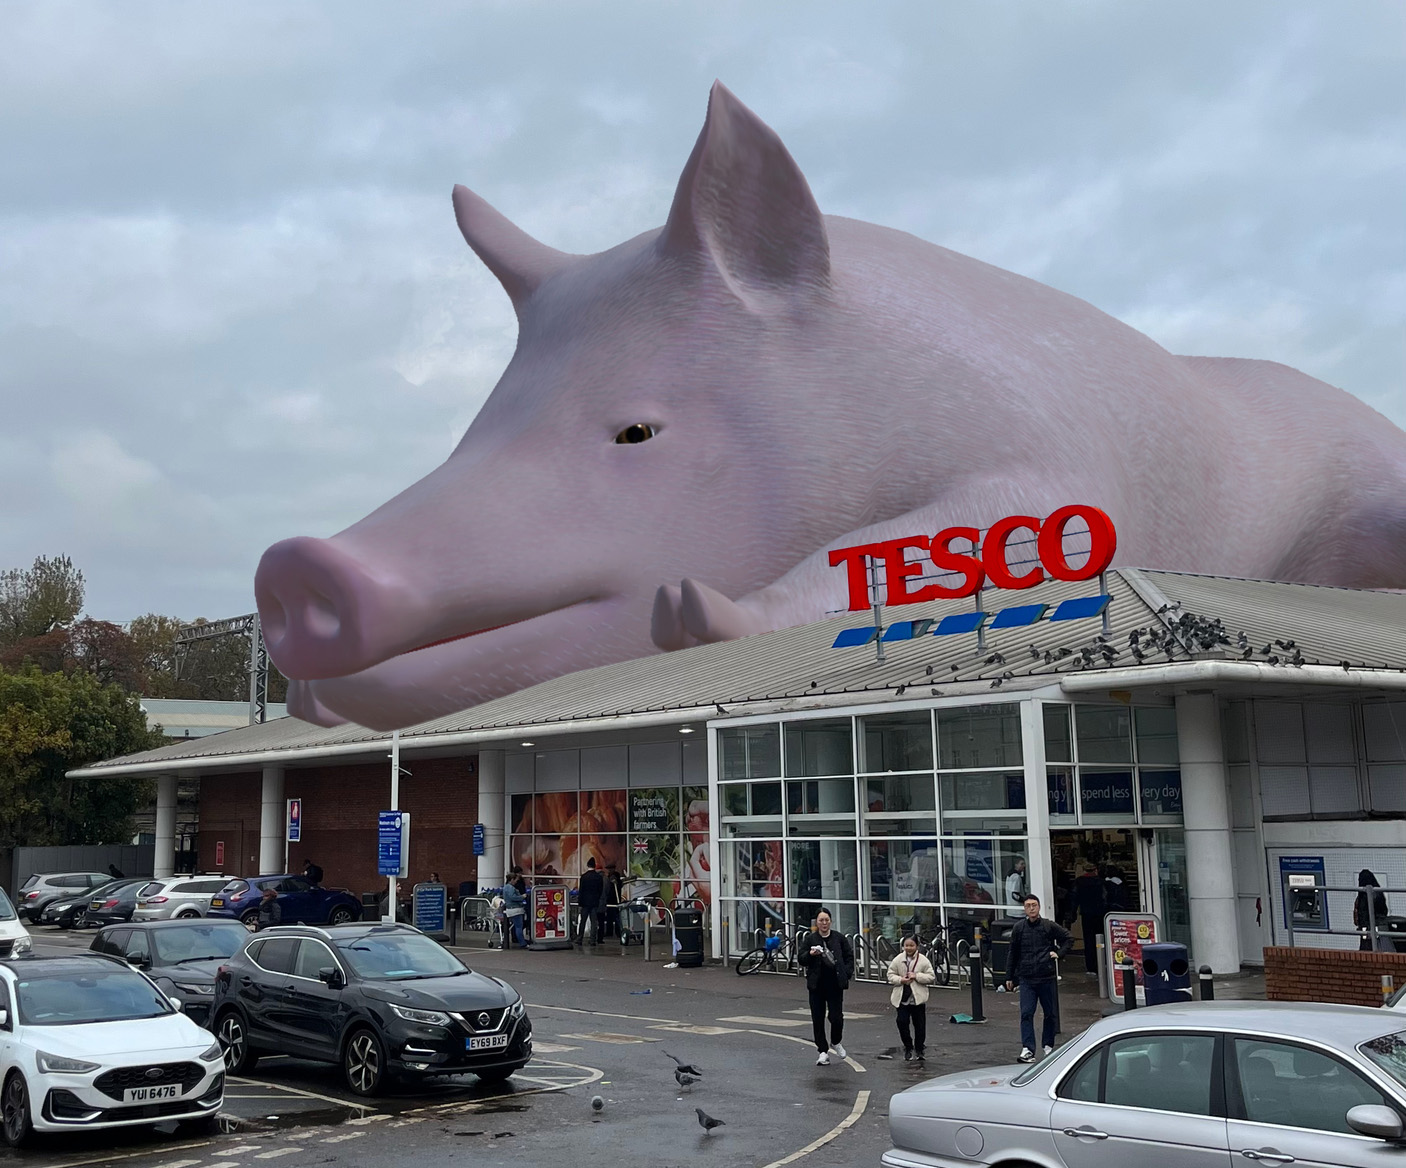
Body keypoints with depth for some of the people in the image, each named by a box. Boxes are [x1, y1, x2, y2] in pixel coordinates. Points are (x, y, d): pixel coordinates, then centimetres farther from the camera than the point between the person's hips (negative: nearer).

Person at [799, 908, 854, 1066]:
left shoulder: (839, 938, 4)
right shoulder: (810, 939, 2)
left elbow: (849, 957, 11)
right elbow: (801, 960, 0)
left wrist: (847, 973, -2)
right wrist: (810, 954, -20)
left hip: (835, 984, -1)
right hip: (816, 985, 1)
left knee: (836, 1017, -5)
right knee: (818, 1019, 3)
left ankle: (836, 1042, 26)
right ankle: (823, 1052, 16)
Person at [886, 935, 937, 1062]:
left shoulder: (923, 960, -4)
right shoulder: (897, 960, 1)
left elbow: (931, 977, -5)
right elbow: (890, 975, 4)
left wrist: (916, 976, -18)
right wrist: (900, 980, -16)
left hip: (918, 999, -1)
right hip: (902, 998, 1)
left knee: (919, 1025, 7)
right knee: (902, 1023, -3)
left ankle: (920, 1049, 25)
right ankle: (908, 1048, 16)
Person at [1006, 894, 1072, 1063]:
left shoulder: (1049, 926, 0)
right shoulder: (1019, 928, 3)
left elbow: (1068, 938, 14)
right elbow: (1013, 953, 10)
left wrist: (1059, 954, 1)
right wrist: (1009, 977, 11)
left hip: (1046, 977, 0)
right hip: (1026, 979, 0)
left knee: (1051, 1014, 11)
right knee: (1026, 1014, -10)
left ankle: (1048, 1045, 27)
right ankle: (1027, 1049, -13)